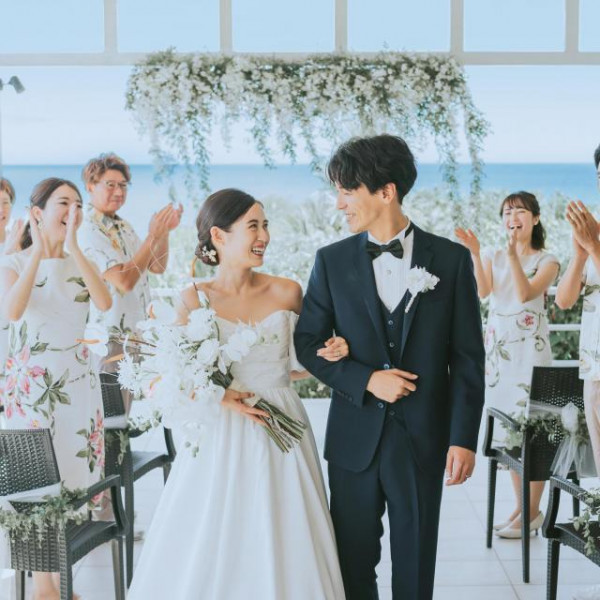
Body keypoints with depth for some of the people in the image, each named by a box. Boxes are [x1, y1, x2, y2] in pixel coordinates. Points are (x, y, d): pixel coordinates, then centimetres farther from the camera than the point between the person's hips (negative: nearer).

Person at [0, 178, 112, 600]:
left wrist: (73, 247, -18)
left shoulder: (80, 262, 6)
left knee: (71, 477, 6)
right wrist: (39, 253, -22)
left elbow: (105, 303, -15)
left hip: (78, 381, 3)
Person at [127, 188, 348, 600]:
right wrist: (220, 397, -17)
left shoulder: (287, 293, 0)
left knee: (285, 545, 5)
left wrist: (328, 355, -7)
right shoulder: (195, 299, -5)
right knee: (210, 549, 5)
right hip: (221, 438, -1)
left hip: (281, 434, 2)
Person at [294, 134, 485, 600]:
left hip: (423, 439, -1)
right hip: (354, 438, 1)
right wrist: (366, 380, -11)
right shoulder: (332, 261, 1)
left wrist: (464, 438, -7)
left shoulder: (451, 259, -3)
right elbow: (308, 343, 4)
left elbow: (467, 357, -2)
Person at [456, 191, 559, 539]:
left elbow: (525, 294, -17)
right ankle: (521, 506, 18)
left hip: (530, 348, -4)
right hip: (498, 348, 5)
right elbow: (483, 291, -9)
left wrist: (514, 253, -23)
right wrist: (475, 255, -21)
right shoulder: (494, 258, 10)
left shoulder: (547, 261, 0)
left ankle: (532, 511, 3)